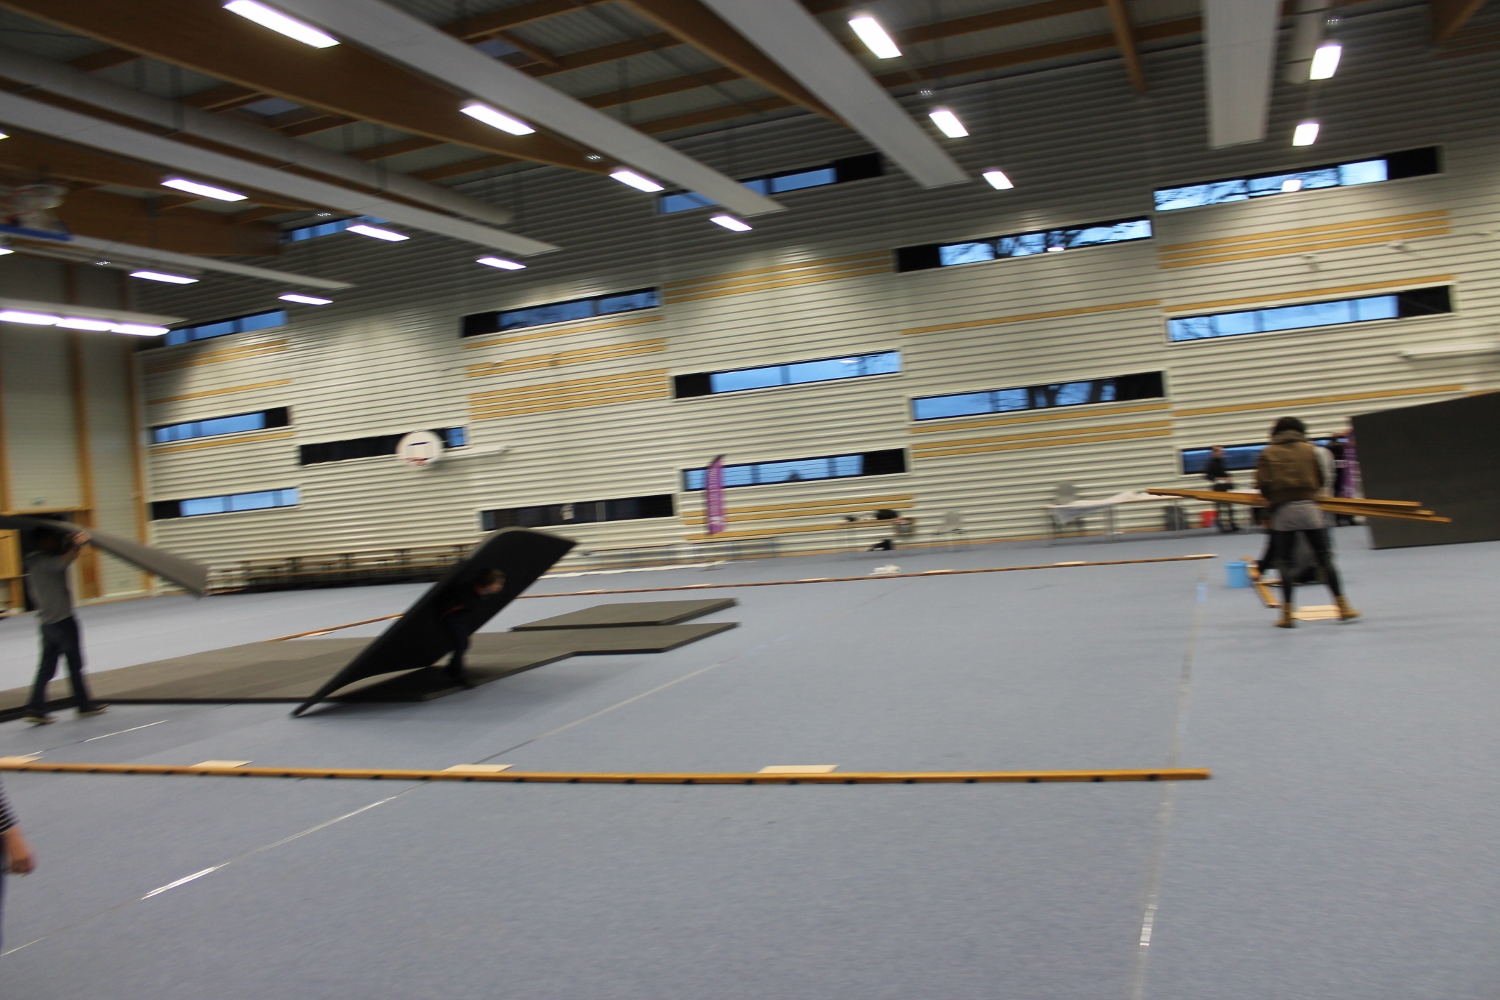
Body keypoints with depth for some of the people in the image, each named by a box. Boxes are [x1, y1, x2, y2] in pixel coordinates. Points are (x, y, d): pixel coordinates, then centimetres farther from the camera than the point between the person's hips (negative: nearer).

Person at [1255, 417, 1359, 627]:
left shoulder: (1268, 453, 6)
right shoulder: (1308, 449, 10)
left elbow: (1263, 483, -4)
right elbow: (1320, 480, 10)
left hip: (1282, 511, -1)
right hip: (1308, 506, 1)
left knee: (1285, 563, 3)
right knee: (1324, 558, 8)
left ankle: (1287, 614, -1)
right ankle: (1343, 606, 9)